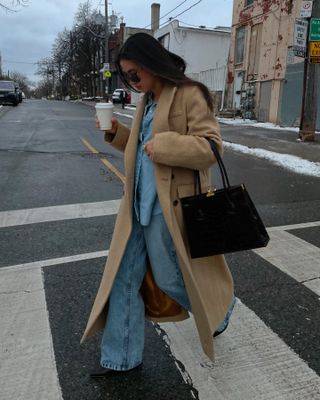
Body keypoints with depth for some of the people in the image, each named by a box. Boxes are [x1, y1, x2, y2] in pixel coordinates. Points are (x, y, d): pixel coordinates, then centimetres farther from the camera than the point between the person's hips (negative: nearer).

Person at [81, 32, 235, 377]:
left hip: (169, 205, -8)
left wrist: (163, 146, -23)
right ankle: (121, 357, 26)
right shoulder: (147, 100, 15)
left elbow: (210, 146, -16)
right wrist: (117, 133, 8)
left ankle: (220, 311, 40)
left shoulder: (189, 95, -10)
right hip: (139, 203, 8)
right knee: (124, 277, 9)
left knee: (169, 278, 8)